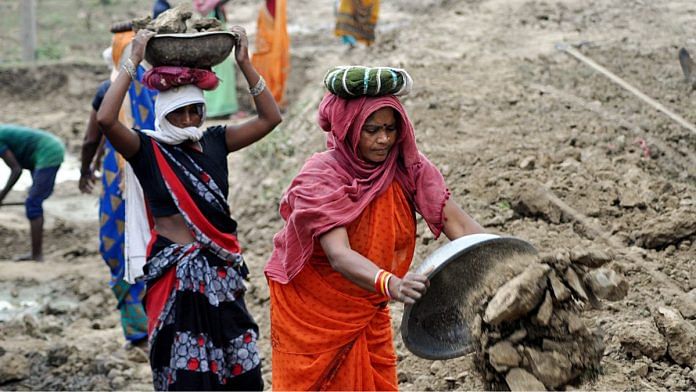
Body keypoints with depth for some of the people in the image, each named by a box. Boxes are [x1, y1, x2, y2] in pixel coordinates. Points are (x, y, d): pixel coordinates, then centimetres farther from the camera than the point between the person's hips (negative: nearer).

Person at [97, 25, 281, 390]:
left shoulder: (214, 142, 8)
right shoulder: (147, 150, -4)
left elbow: (270, 118, 4)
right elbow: (105, 119, -22)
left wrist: (244, 63, -3)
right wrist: (133, 62, -18)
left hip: (222, 269, 4)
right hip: (176, 272, -4)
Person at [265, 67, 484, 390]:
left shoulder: (408, 168, -11)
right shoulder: (319, 178, -24)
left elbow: (457, 223, -18)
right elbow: (339, 255, -38)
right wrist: (392, 285, -56)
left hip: (367, 309, 4)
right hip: (310, 311, -4)